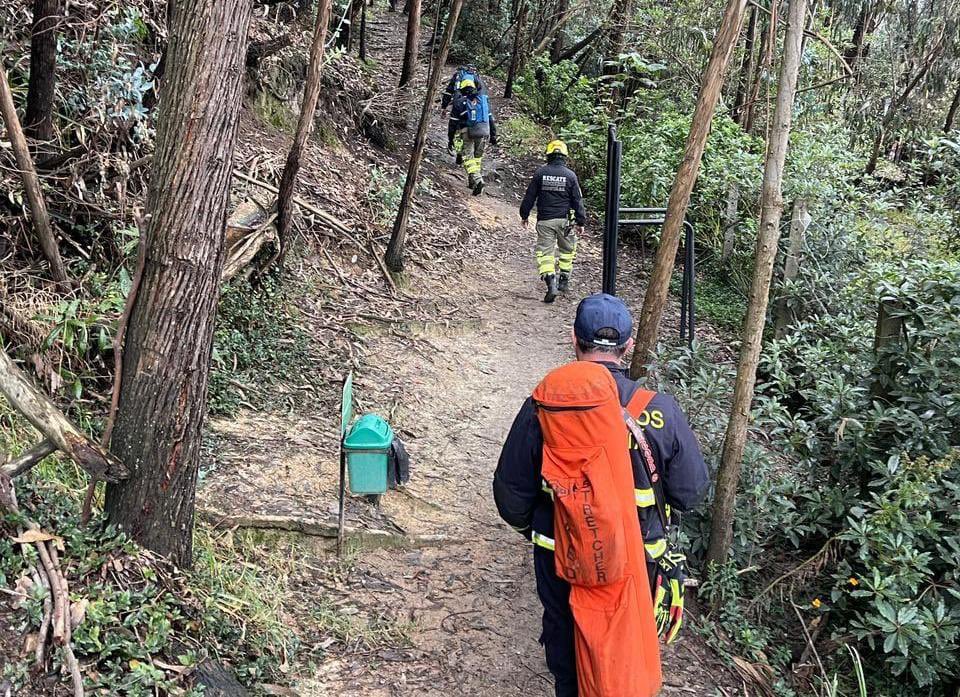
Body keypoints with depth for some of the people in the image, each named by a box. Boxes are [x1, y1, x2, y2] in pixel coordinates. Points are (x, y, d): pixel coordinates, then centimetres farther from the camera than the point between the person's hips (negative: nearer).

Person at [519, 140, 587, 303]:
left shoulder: (540, 173, -2)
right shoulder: (570, 175, -4)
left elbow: (529, 197, 3)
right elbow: (577, 201, -1)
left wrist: (524, 215, 15)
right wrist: (581, 222, 5)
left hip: (544, 220, 0)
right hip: (564, 220, 1)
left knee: (545, 252, 1)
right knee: (567, 249, 21)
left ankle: (551, 282, -17)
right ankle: (564, 280, 25)